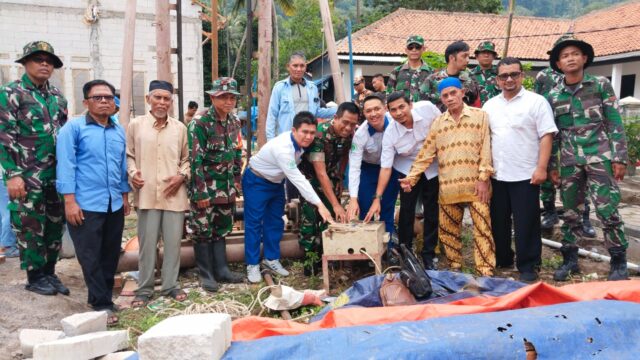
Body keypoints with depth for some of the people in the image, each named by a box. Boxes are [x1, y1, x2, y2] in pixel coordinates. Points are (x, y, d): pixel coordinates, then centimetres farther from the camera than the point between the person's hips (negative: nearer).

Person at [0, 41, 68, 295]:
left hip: (57, 175, 6)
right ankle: (35, 277, 16)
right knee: (30, 228, 3)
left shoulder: (57, 96, 13)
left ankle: (49, 273, 24)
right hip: (28, 177, -6)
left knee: (55, 226, 11)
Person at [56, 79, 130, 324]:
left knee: (110, 255, 12)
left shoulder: (119, 131, 11)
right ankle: (102, 304, 10)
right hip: (86, 204, -5)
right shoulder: (73, 128, -4)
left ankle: (102, 298, 26)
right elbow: (66, 165, -9)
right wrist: (70, 201, -14)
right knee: (90, 257, 2)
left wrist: (125, 196, 14)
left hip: (114, 204, 5)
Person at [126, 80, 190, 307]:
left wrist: (182, 176, -3)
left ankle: (170, 285, 21)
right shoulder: (136, 125, 4)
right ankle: (144, 288, 17)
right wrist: (132, 173, -9)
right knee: (147, 242, 5)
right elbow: (128, 155, 8)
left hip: (174, 194, 2)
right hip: (147, 194, -1)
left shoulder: (180, 128, 8)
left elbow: (187, 158, 13)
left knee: (173, 241, 6)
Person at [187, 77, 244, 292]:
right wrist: (201, 192, -18)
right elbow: (196, 159, -17)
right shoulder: (199, 123, -15)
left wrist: (237, 182, 13)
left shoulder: (235, 122, 6)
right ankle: (206, 274, 14)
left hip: (227, 188, 6)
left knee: (221, 229, 14)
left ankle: (221, 270, 24)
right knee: (203, 231, 4)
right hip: (206, 187, -6)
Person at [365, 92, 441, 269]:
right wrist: (377, 198, -26)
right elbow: (386, 167, -22)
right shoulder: (390, 133, -24)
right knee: (407, 210, -1)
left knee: (432, 212, 5)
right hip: (408, 169, -1)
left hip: (433, 167, 1)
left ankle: (428, 255, 19)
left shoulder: (427, 108, -24)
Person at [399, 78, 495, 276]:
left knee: (482, 228, -1)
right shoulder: (438, 123, 9)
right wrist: (412, 177, -1)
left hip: (476, 185, -3)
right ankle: (455, 266, 26)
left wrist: (483, 178, -9)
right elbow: (426, 154, 7)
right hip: (448, 187, 3)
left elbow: (486, 149, -3)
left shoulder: (480, 116, 2)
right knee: (448, 230, 11)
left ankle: (486, 270, 8)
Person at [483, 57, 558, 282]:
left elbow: (546, 136, -8)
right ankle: (501, 259, 30)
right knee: (498, 221, 14)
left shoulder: (536, 102, -4)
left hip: (526, 175, -4)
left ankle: (528, 266, 14)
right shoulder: (490, 105, 10)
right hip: (497, 175, 5)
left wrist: (541, 168, -15)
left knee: (526, 223, 1)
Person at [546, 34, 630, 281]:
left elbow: (615, 123, 0)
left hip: (600, 158, -2)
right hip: (569, 162, 3)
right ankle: (570, 259, 20)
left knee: (608, 212, -4)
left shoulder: (601, 85, 2)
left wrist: (620, 158, -7)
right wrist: (552, 166, 9)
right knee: (570, 213, 8)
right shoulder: (553, 96, 8)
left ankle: (619, 263, 9)